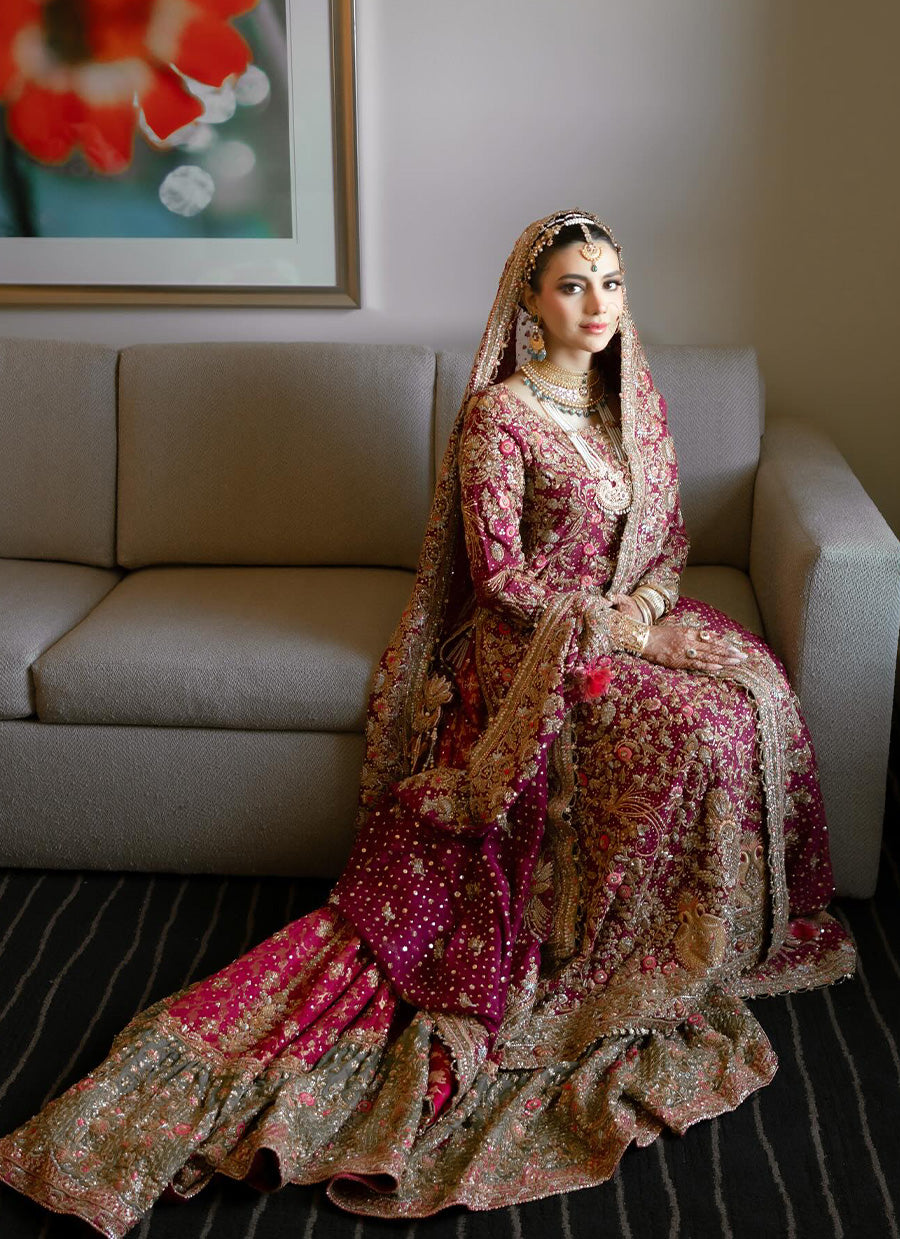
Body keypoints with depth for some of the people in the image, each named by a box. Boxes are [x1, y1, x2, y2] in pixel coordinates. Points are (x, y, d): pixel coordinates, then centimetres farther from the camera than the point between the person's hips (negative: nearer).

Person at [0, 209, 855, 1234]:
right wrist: (595, 621, -15)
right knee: (696, 723, -28)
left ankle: (729, 936, 1)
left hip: (633, 617, 7)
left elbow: (670, 533, 14)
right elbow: (500, 575, -12)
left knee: (753, 690, -18)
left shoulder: (636, 401, 11)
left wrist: (644, 601, -5)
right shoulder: (499, 414, -11)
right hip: (532, 640, -7)